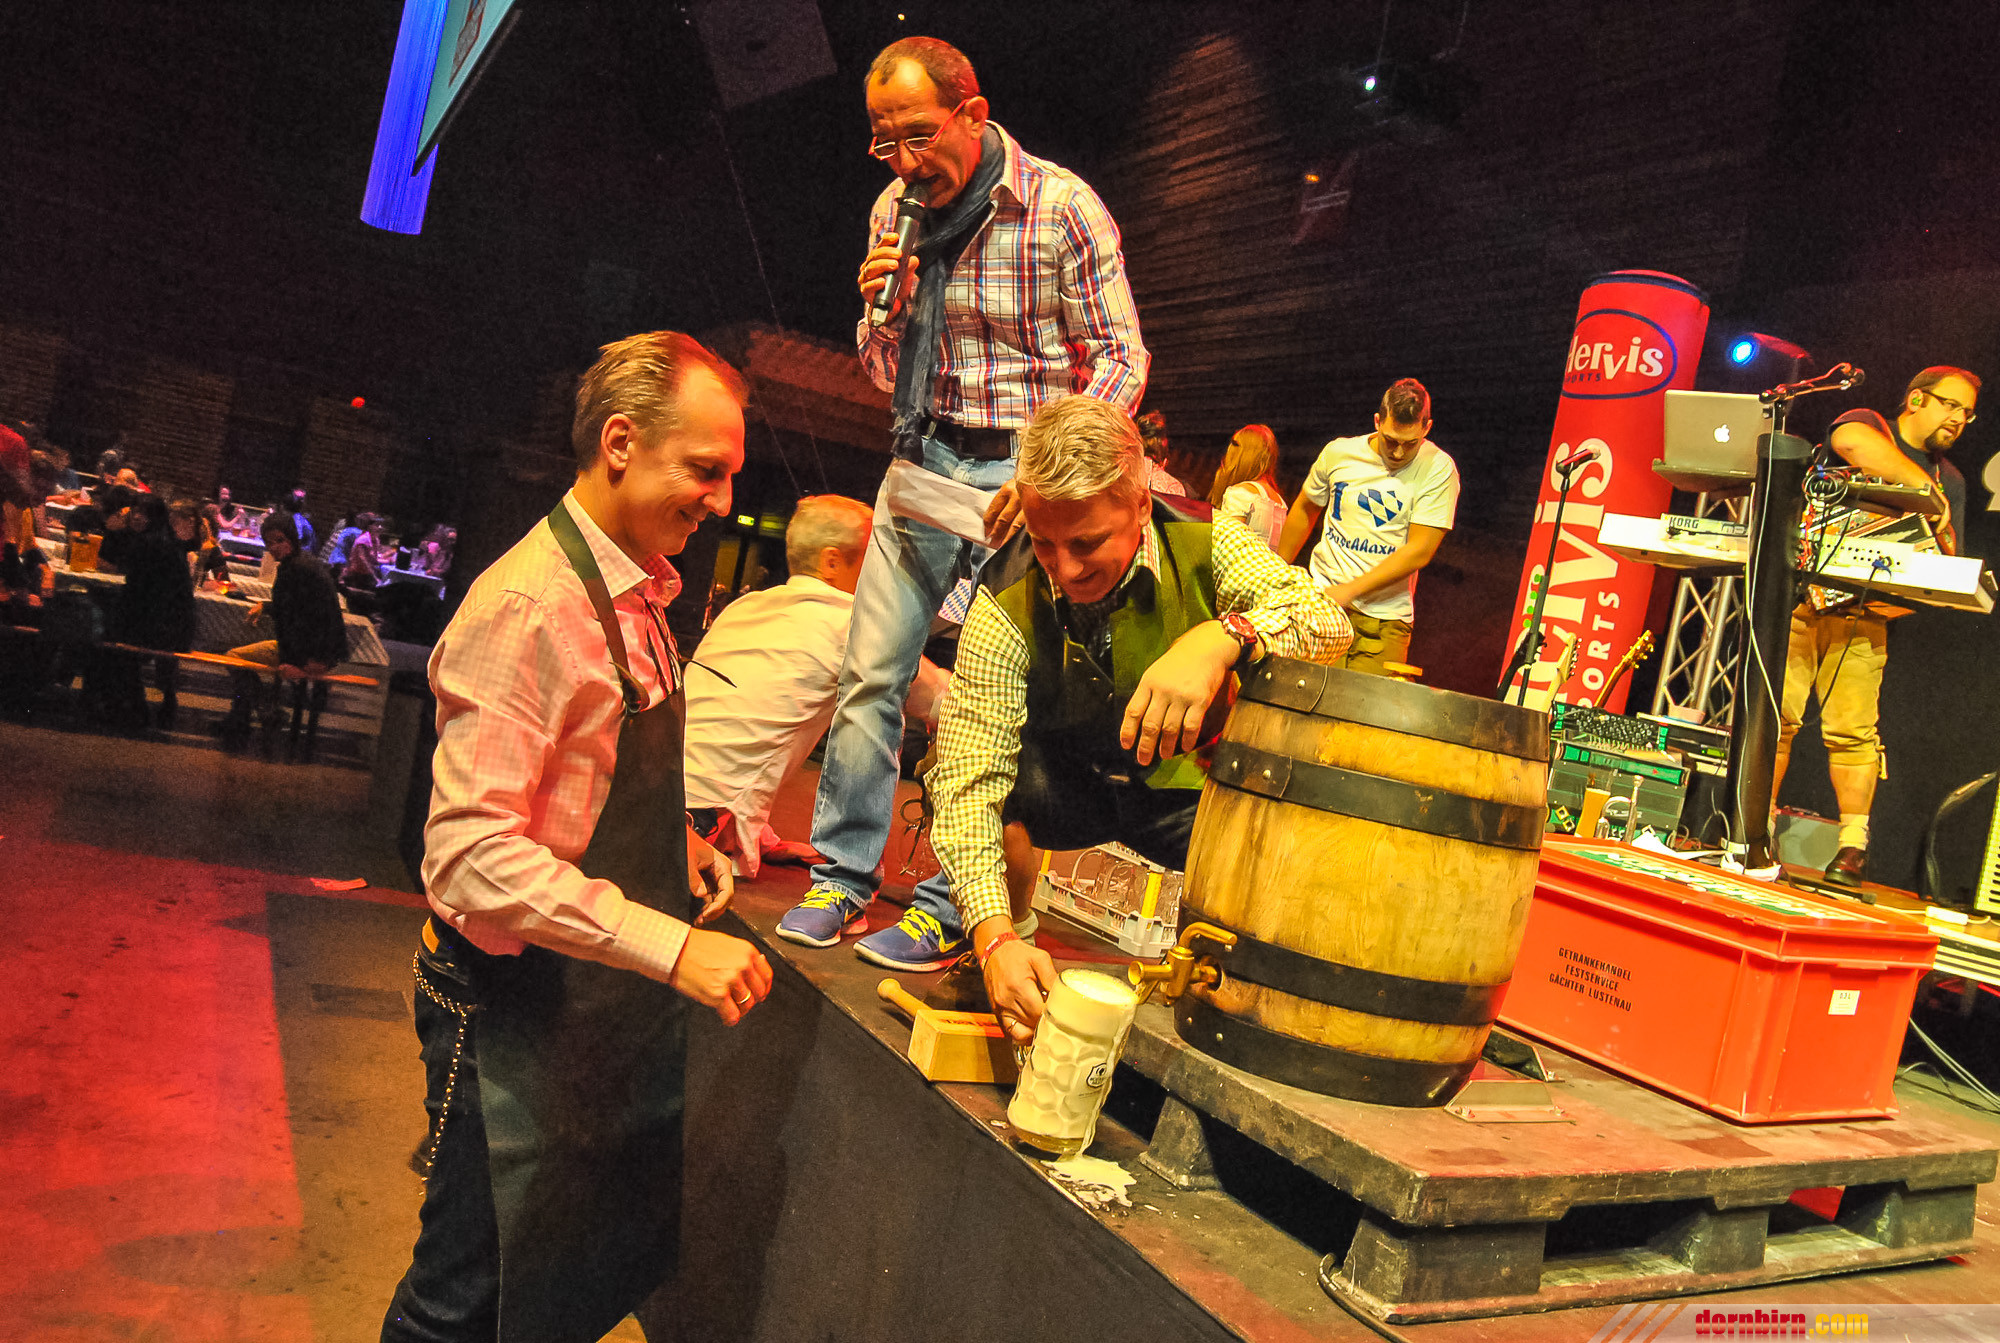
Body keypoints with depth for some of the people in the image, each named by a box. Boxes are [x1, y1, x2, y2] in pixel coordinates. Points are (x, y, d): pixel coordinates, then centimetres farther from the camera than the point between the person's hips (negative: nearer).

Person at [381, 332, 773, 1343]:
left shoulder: (635, 595, 8)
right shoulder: (529, 606, -22)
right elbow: (469, 850, -28)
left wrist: (680, 846, 5)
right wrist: (669, 944, -31)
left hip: (613, 998, 9)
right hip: (521, 1010, -9)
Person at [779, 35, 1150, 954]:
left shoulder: (1063, 208, -9)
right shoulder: (895, 212, 7)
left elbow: (1121, 357, -7)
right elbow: (887, 376, 14)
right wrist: (882, 310, -10)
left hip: (1024, 465, -4)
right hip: (924, 460, 5)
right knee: (870, 670, -1)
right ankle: (841, 878, 10)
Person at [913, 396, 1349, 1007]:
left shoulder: (1202, 543, -19)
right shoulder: (1005, 603, -24)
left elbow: (1326, 617, -31)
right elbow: (969, 776, -29)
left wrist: (1220, 638, -53)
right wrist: (994, 935, -42)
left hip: (1187, 787, 1)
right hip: (1066, 786, -1)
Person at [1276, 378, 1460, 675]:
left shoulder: (1438, 469, -6)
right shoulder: (1338, 453, 3)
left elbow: (1419, 551, -11)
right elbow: (1304, 511, 19)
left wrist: (1350, 590, -17)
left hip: (1384, 617, -1)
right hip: (1320, 600, 2)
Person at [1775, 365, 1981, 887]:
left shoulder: (1949, 481, 20)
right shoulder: (1867, 425, 7)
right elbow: (1852, 442, -22)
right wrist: (1923, 485, -15)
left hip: (1863, 615, 3)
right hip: (1799, 594, -3)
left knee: (1852, 729, -8)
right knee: (1773, 713, -9)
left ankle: (1854, 844, 0)